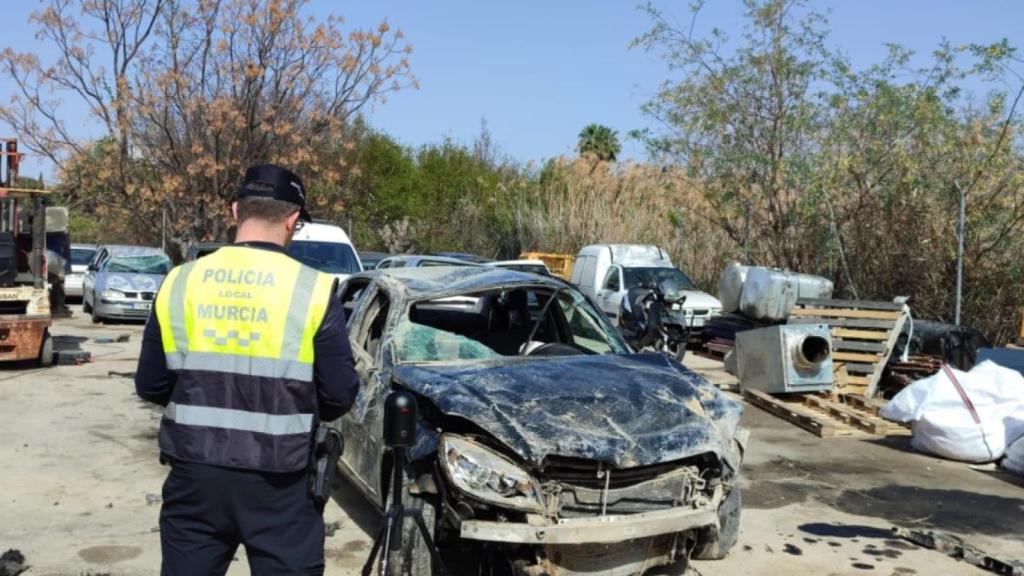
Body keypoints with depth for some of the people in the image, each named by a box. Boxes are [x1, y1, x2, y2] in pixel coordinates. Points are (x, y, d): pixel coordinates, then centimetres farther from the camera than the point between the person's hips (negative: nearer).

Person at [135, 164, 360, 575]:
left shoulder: (179, 282, -1)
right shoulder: (312, 290, -11)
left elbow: (150, 386, 5)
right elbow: (340, 395, -8)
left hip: (194, 473, 3)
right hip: (279, 482, -3)